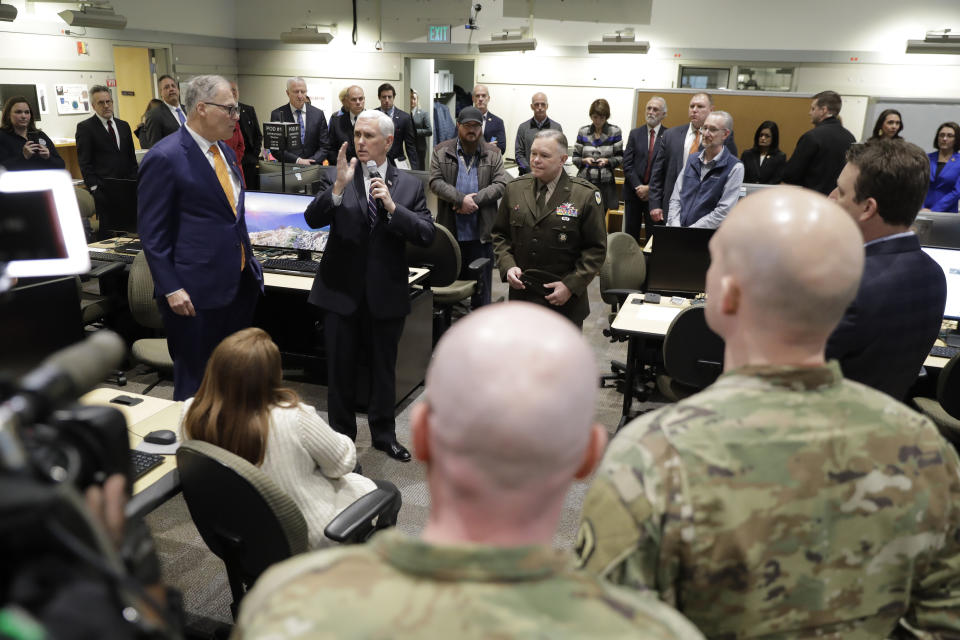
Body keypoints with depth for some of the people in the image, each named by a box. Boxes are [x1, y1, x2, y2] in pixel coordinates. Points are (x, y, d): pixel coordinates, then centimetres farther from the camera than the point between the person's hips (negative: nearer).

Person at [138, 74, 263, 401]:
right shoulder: (164, 158, -13)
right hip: (197, 292, -8)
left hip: (239, 283, 8)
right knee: (195, 381, 7)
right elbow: (152, 232, -13)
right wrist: (170, 289, -16)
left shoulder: (225, 152, 12)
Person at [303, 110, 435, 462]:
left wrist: (392, 207, -20)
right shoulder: (338, 177, -1)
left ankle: (383, 434, 34)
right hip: (342, 290, 0)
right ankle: (342, 436, 29)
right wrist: (338, 186, -27)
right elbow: (312, 219, -14)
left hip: (386, 292, 1)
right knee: (340, 369, 11)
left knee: (384, 367, 15)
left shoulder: (409, 185, 1)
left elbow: (427, 235, -8)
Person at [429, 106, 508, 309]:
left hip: (481, 234, 0)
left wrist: (475, 200, -15)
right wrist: (461, 199, -18)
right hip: (450, 232, 0)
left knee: (482, 288, 7)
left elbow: (500, 185, -2)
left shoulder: (492, 154, 7)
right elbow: (435, 182, -5)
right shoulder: (442, 152, 5)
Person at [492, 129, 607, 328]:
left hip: (565, 302, -3)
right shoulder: (515, 188, 5)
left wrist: (571, 285, -14)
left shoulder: (585, 195, -7)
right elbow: (499, 234, 12)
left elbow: (596, 248, -5)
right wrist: (507, 266, -5)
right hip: (521, 295, 3)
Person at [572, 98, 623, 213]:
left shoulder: (615, 131, 4)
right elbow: (575, 158, 7)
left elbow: (620, 158, 3)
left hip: (605, 183, 0)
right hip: (585, 182, 1)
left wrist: (607, 161, -16)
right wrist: (584, 160, -14)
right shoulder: (583, 131, 7)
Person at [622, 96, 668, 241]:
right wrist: (638, 187, -10)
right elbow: (627, 164, 2)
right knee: (631, 233, 7)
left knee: (654, 234, -1)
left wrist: (650, 188, -12)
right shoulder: (635, 134, 9)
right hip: (633, 192, 3)